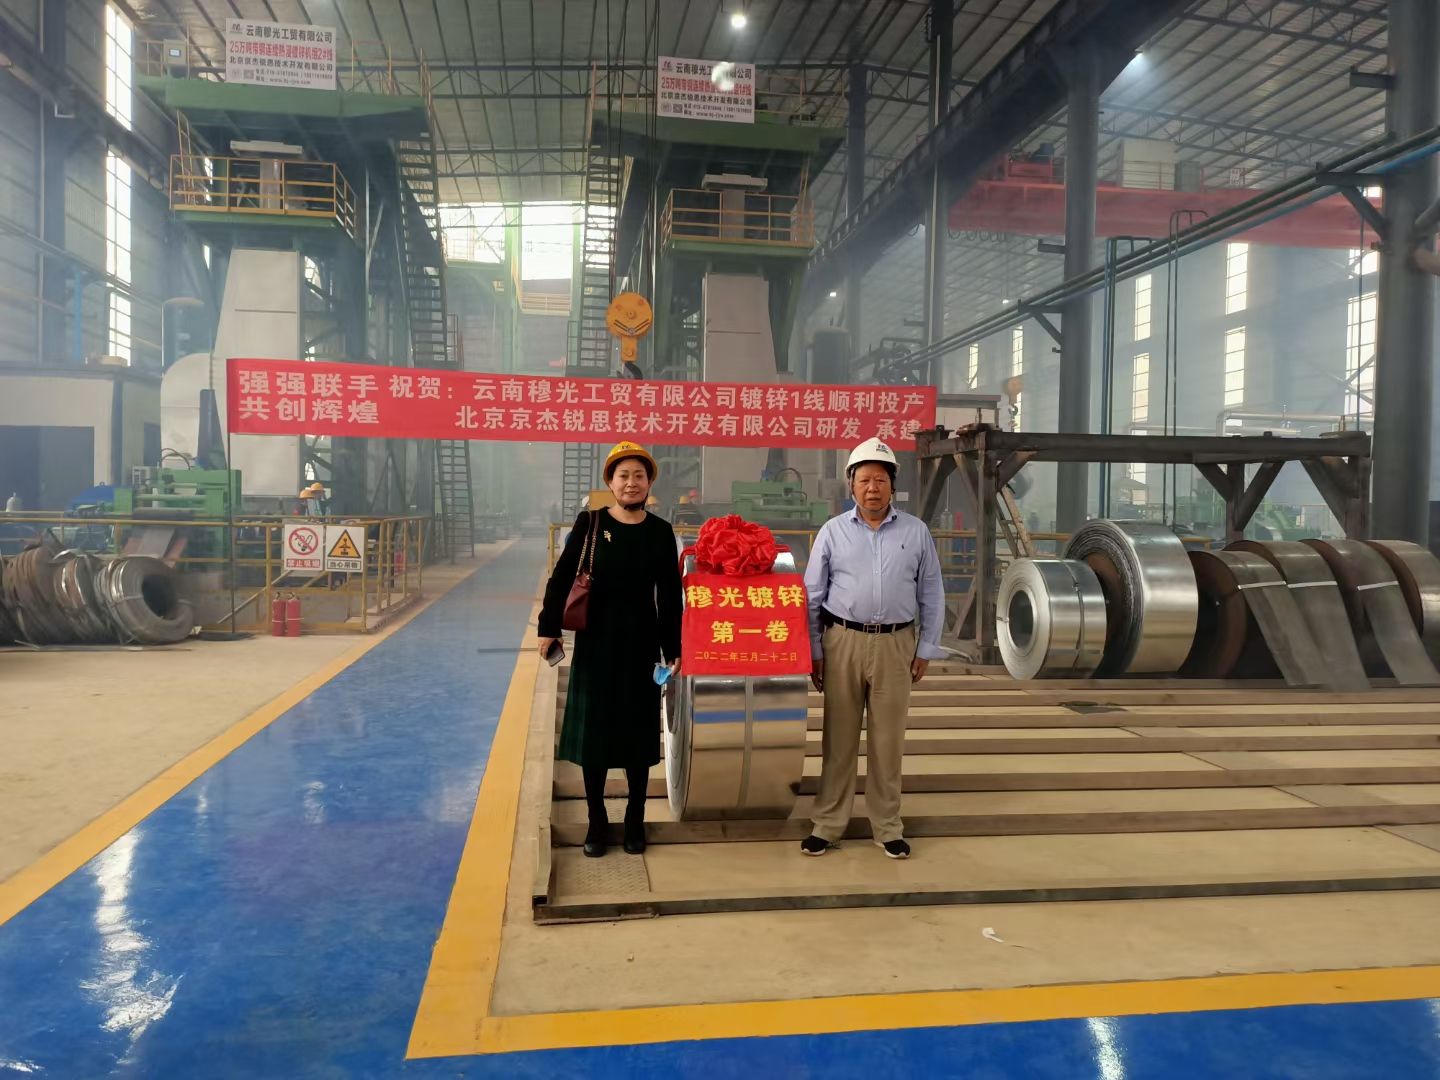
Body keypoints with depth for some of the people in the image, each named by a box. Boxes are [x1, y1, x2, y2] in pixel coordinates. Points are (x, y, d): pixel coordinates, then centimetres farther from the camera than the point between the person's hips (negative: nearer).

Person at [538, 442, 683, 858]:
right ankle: (597, 821, 20)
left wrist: (673, 649, 1)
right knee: (593, 730, 5)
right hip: (596, 640, -1)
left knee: (639, 731, 9)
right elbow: (562, 577, -3)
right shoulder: (590, 522, -4)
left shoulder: (661, 531, 0)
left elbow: (670, 596, 3)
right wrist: (549, 627, -10)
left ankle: (635, 820, 24)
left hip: (641, 642, 1)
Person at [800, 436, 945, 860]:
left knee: (888, 740, 8)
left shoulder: (916, 532, 4)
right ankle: (827, 824, 16)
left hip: (895, 645, 1)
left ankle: (888, 827, 20)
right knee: (839, 738, 6)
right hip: (843, 642, 0)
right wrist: (813, 652, 1)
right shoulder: (833, 532, 3)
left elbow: (931, 596, 8)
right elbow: (812, 597, 4)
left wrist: (926, 649, 5)